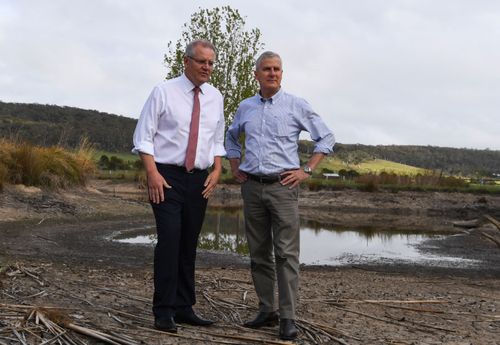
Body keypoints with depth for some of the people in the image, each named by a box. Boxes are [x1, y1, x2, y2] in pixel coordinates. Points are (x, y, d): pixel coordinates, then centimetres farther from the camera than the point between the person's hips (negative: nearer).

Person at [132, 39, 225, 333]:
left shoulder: (215, 97, 11)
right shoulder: (164, 92, -3)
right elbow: (144, 136, -5)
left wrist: (217, 170, 2)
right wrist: (152, 173, -15)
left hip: (200, 180, 5)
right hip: (167, 176, -5)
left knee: (190, 245, 9)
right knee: (169, 241, -13)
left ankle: (184, 308, 19)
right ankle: (164, 312, -3)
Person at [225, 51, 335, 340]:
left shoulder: (297, 105, 0)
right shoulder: (245, 107, 12)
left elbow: (327, 138, 4)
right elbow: (232, 138, 29)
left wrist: (307, 171, -3)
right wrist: (235, 168, 17)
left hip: (283, 186, -4)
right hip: (252, 187, 4)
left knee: (286, 254, -6)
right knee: (259, 253, 8)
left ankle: (288, 318, -2)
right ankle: (267, 311, 18)